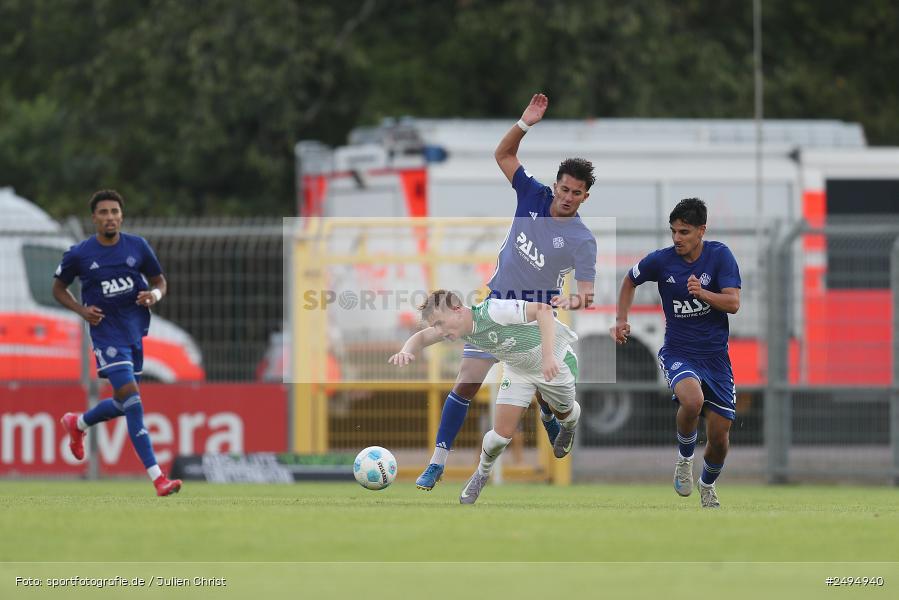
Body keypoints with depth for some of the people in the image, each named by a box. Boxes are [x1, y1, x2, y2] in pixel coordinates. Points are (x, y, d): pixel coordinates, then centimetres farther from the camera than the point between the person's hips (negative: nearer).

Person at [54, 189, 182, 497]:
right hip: (106, 332, -5)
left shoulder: (138, 247, 0)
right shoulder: (79, 254, -6)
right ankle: (157, 478, -19)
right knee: (131, 398, -17)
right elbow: (58, 289, 8)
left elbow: (159, 280, 11)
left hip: (137, 332, 5)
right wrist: (82, 310, -10)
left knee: (124, 403, 15)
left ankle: (78, 423, 48)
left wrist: (155, 294, -13)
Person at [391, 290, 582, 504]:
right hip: (517, 370, 4)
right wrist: (407, 352, -30)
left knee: (563, 413, 23)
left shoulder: (493, 312, -41)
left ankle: (568, 429, 60)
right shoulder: (460, 327, -18)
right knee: (502, 432, -7)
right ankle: (482, 474, 20)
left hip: (554, 362, -4)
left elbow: (543, 309, -48)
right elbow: (421, 337, -5)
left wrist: (548, 356, -54)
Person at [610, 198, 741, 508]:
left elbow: (733, 303, -13)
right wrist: (621, 321, 4)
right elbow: (630, 281, 15)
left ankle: (707, 485, 35)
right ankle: (684, 459, -6)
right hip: (678, 352, -1)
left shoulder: (720, 255, -7)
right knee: (692, 399, -35)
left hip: (715, 355, 1)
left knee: (719, 436, 1)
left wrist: (702, 293, -30)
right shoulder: (661, 260, -5)